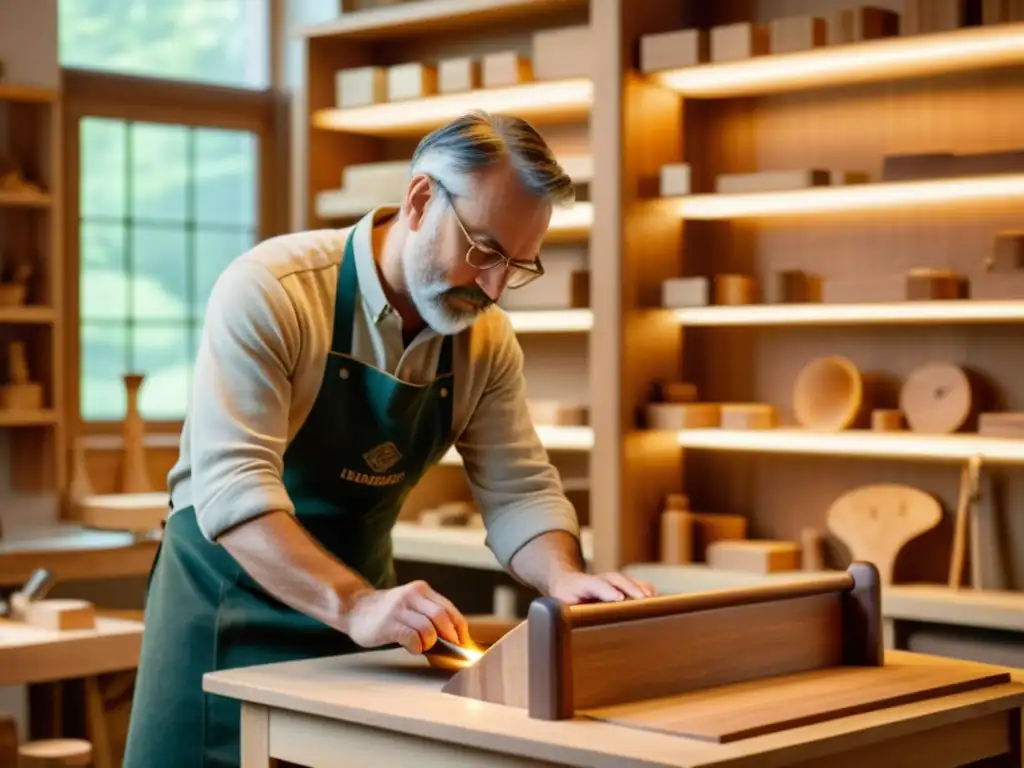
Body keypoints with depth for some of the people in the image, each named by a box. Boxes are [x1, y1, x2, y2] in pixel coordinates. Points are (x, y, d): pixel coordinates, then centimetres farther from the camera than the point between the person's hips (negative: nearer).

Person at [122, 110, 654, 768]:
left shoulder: (488, 340, -3)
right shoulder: (269, 292, -21)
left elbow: (519, 492, -1)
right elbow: (231, 486, -30)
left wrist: (564, 576, -23)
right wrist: (355, 605, -42)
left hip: (363, 605, 5)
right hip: (230, 609, -5)